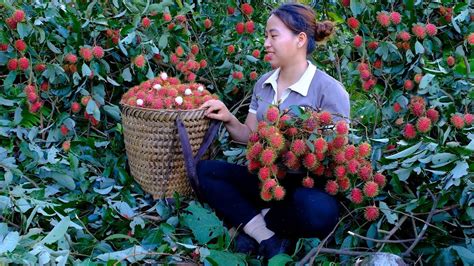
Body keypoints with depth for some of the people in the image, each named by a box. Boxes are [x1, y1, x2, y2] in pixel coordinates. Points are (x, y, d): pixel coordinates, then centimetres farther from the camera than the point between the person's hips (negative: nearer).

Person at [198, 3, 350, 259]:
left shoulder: (330, 91, -12)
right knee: (205, 170, -12)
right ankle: (266, 236, -22)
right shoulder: (264, 83, 8)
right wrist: (229, 120, -7)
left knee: (321, 212, -38)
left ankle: (254, 221, -10)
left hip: (307, 185, -6)